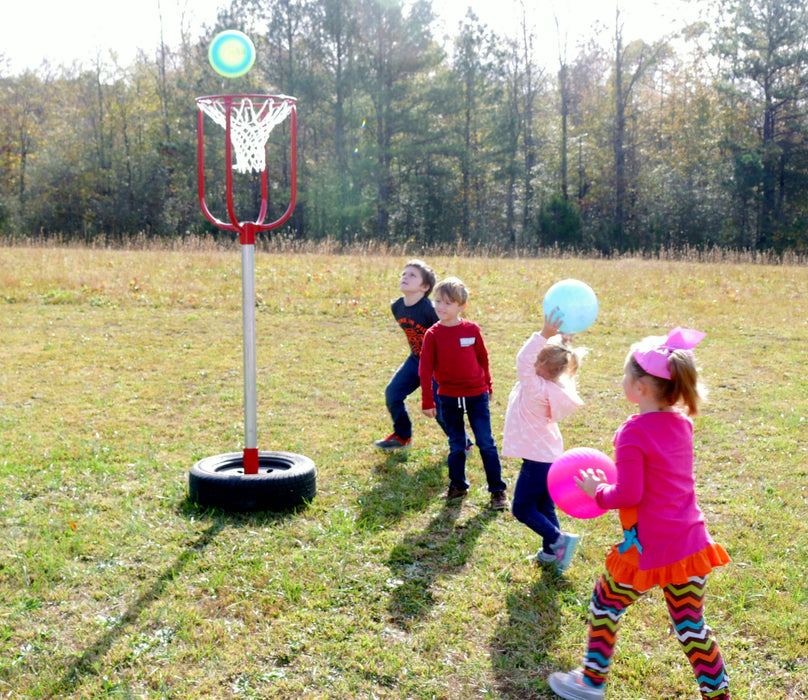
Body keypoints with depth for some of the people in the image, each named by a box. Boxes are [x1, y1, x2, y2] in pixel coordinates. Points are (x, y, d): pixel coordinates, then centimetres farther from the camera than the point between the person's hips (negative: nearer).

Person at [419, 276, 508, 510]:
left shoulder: (472, 329, -4)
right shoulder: (433, 334, -7)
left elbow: (483, 359, 7)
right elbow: (425, 369, -6)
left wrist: (487, 387, 14)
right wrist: (427, 401, -8)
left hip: (476, 395, 0)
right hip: (448, 398, 0)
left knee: (486, 442, 0)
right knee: (456, 445, 10)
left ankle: (497, 489, 8)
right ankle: (457, 485, 25)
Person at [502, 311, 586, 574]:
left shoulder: (537, 388, -24)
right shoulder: (552, 385, -1)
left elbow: (523, 360, -34)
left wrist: (545, 334, -36)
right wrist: (560, 340, -3)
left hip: (537, 461, -9)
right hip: (550, 456, 9)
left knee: (522, 508, 1)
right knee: (544, 507, 18)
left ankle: (559, 540, -3)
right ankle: (550, 552, 26)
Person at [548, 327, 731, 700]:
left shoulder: (633, 433, -19)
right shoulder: (681, 424, 4)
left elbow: (628, 495, -20)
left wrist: (598, 490, -2)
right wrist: (614, 482, 16)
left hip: (648, 550, -6)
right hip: (691, 544, 6)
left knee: (605, 603, 17)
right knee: (690, 624, 17)